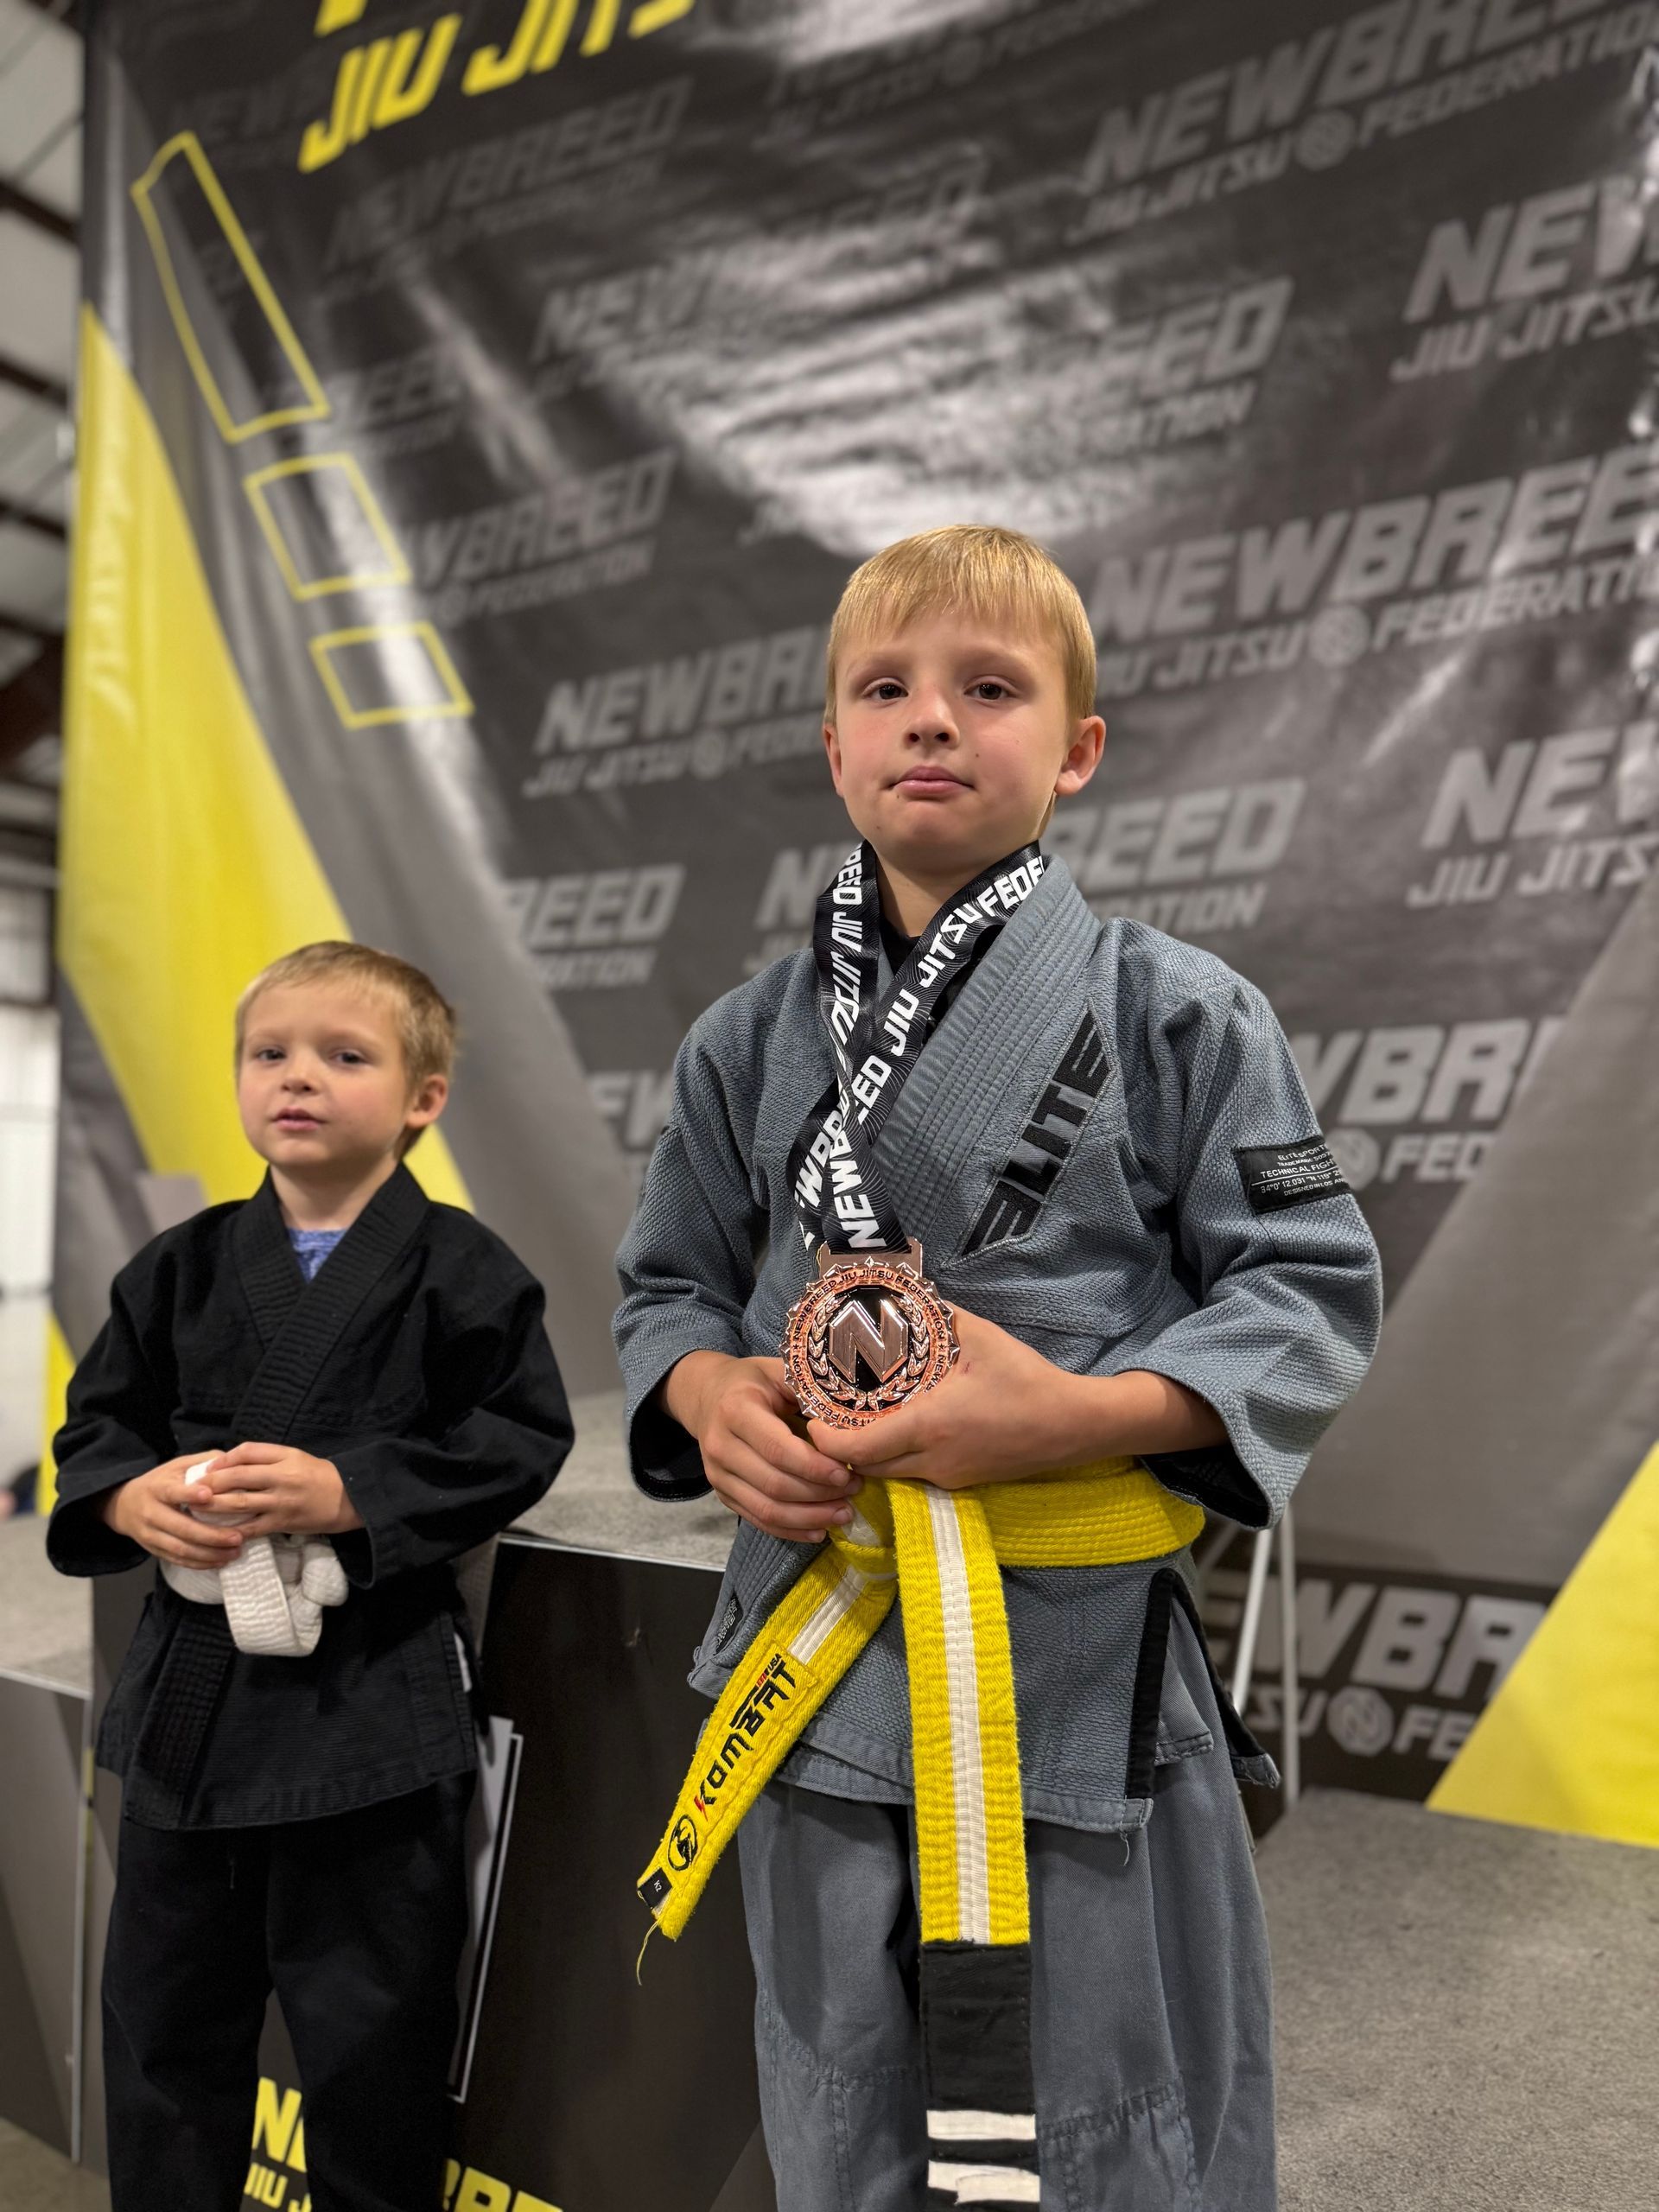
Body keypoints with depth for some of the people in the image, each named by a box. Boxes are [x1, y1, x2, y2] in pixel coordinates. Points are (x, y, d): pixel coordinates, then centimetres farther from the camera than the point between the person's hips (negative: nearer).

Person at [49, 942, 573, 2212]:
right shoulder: (184, 1269, 5)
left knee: (368, 2035, 11)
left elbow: (518, 1440, -12)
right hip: (190, 1684, 5)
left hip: (374, 1695, -4)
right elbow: (98, 1423, 10)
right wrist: (129, 1496, -12)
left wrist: (350, 1493, -21)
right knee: (167, 2013, 20)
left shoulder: (458, 1271, -8)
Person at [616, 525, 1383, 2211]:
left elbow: (1310, 1288, -7)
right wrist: (707, 1394, -9)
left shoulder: (1175, 1012, -7)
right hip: (822, 1653, 4)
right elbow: (673, 1279, 13)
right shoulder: (749, 1040, 4)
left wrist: (1078, 1414, -20)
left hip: (1092, 1681, -3)